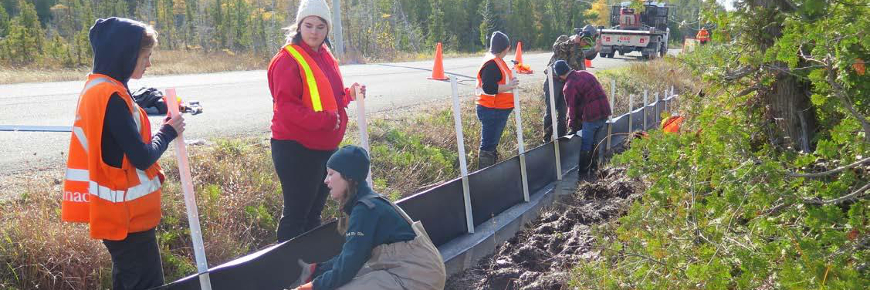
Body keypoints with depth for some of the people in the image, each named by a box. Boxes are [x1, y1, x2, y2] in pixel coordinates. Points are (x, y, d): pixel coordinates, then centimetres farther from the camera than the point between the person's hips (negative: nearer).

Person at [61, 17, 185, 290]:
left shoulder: (97, 88, 10)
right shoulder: (111, 96, -20)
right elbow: (142, 157, -21)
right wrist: (168, 131, -6)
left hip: (117, 212, 10)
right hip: (127, 215, -10)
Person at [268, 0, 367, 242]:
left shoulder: (325, 56, 10)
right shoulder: (289, 59, -14)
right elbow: (286, 107, -21)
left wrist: (349, 94, 3)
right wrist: (325, 120, -25)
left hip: (325, 147, 9)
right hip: (296, 149, -8)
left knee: (314, 212, 19)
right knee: (296, 214, -1)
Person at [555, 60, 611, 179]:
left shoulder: (569, 87, -13)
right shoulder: (585, 73, 10)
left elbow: (572, 108, -6)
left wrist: (572, 125, 9)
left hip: (591, 116, -8)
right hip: (605, 112, 8)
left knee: (585, 144, 5)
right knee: (592, 140, 22)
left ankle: (583, 172, 12)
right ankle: (592, 167, 31)